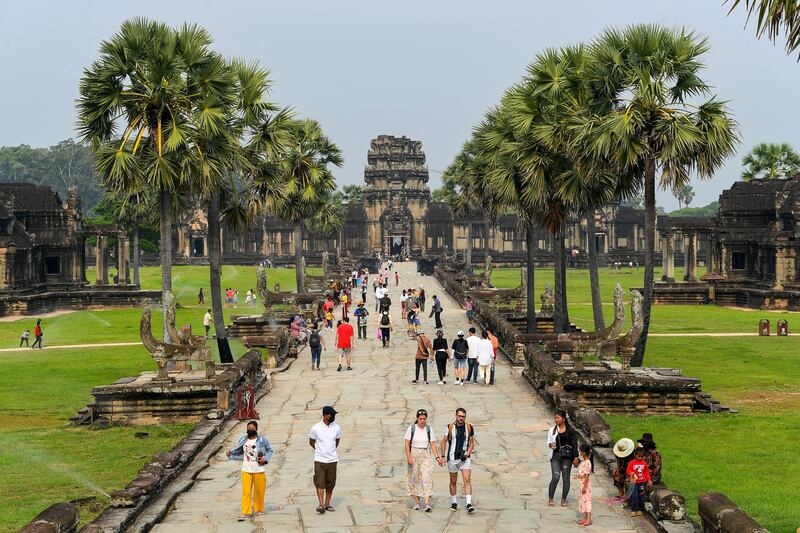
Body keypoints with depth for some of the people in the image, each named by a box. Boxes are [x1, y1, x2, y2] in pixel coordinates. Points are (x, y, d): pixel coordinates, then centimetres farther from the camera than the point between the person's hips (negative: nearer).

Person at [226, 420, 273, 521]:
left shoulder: (262, 440, -7)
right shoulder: (243, 440, 2)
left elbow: (270, 450, 3)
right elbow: (240, 454, 11)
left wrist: (266, 459, -13)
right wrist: (230, 454, -3)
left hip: (259, 470, -2)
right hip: (246, 470, 2)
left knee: (259, 491, 8)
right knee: (246, 492, -5)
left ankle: (258, 510, 26)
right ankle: (245, 513, -5)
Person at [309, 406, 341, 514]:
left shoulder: (336, 428, 0)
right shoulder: (315, 428, -9)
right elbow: (311, 442, 6)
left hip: (332, 460, 3)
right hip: (320, 460, -3)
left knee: (330, 484, 7)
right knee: (320, 483, -10)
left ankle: (327, 504, 16)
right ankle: (321, 505, -14)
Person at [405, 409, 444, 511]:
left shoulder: (429, 429, 1)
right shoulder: (411, 429, -3)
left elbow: (433, 444, 4)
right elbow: (407, 444, -4)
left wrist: (437, 457, -4)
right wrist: (408, 457, -13)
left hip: (426, 455, 0)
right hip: (414, 455, 0)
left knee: (427, 478, -11)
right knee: (415, 478, 5)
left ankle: (427, 504, -17)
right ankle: (417, 502, 16)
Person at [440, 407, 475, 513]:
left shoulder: (469, 427, 0)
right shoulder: (450, 427, -4)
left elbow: (472, 443, 9)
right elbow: (444, 441, 5)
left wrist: (468, 453, -8)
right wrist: (443, 456, -1)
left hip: (465, 457, 0)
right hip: (452, 457, 0)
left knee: (467, 480, -12)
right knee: (453, 481, 9)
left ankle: (469, 504, -16)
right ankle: (453, 502, 24)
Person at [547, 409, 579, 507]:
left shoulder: (570, 430, 0)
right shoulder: (552, 430, 7)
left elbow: (575, 444, 2)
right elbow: (549, 441, 19)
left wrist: (576, 457, -3)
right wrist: (550, 445, -5)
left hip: (567, 457, -1)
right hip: (556, 456, 1)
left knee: (566, 478, 2)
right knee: (555, 478, -9)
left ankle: (563, 500, 12)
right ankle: (550, 499, 1)